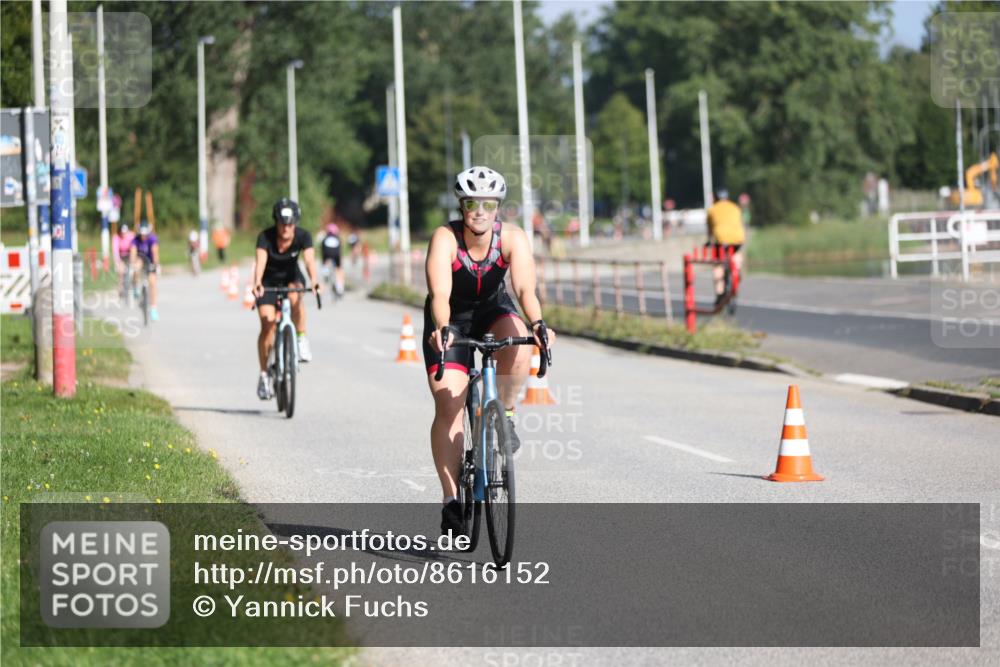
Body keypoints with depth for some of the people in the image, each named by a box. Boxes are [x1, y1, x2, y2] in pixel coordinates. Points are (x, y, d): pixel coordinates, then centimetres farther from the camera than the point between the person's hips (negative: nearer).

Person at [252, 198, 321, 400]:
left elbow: (310, 260, -35)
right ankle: (264, 375, -5)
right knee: (267, 324, -15)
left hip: (291, 278, 1)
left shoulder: (303, 236, -21)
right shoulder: (265, 237, -25)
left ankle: (302, 340, -19)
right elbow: (260, 262, -38)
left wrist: (314, 281, -54)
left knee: (295, 296, -36)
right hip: (269, 281, -1)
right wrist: (257, 283, -57)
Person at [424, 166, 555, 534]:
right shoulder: (445, 238, -27)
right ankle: (451, 501, -4)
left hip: (492, 310, 1)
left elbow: (525, 288, -33)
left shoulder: (512, 238, -23)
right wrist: (442, 330, -57)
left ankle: (505, 416, -6)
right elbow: (440, 293, -39)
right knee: (448, 406, -11)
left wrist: (537, 324, -52)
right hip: (451, 319, -1)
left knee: (518, 350, -34)